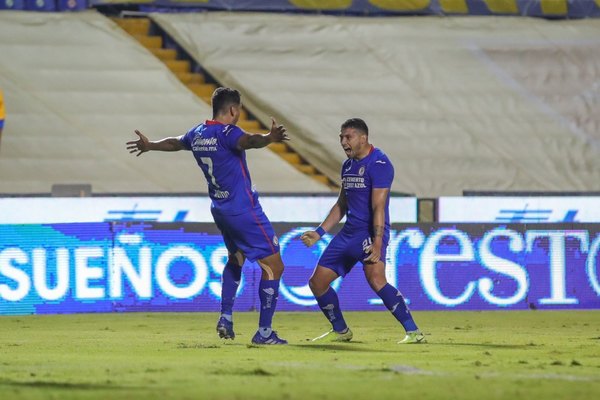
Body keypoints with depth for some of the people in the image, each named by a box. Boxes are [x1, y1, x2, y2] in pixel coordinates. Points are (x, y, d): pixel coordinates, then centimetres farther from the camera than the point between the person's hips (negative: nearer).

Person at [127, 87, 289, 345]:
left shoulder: (197, 134, 8)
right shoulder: (226, 133, -17)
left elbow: (174, 143, 29)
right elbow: (248, 141, -41)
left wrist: (149, 146, 49)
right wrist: (269, 138, -60)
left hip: (220, 209, 9)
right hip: (244, 210, -9)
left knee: (235, 259, 31)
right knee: (274, 266, -5)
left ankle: (226, 318, 24)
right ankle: (264, 332, -8)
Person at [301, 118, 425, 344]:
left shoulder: (379, 164, -13)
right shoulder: (348, 166, 15)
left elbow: (378, 207, -21)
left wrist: (377, 243, -28)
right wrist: (319, 232, 20)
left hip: (371, 232, -9)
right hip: (349, 233, 9)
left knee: (375, 279, -32)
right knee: (317, 283, 8)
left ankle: (413, 332, -31)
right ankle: (340, 331, 27)